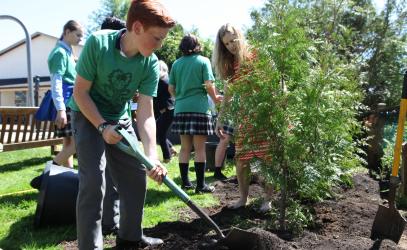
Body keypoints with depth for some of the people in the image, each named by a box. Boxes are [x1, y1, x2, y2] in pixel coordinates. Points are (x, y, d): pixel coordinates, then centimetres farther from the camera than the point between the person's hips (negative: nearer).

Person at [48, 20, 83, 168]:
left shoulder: (67, 51, 19)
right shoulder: (60, 52, -9)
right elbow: (56, 83, -17)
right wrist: (60, 109, -23)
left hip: (72, 102, 9)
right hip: (68, 104, -9)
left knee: (69, 142, 10)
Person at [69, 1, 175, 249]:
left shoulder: (151, 64, -16)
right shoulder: (98, 43, -26)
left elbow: (146, 113, -19)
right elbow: (80, 91, -19)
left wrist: (152, 156, -29)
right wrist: (102, 127, -26)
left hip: (120, 119, 5)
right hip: (89, 116, -4)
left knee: (137, 174, 6)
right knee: (94, 179, -16)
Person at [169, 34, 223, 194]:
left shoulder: (176, 64, 9)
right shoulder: (203, 61, -1)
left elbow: (171, 89, 9)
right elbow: (208, 85, -8)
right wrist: (215, 98, 10)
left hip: (181, 108, 4)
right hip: (199, 108, -4)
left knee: (185, 147, 10)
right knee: (200, 148, 0)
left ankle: (185, 182, 15)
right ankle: (200, 185, 3)